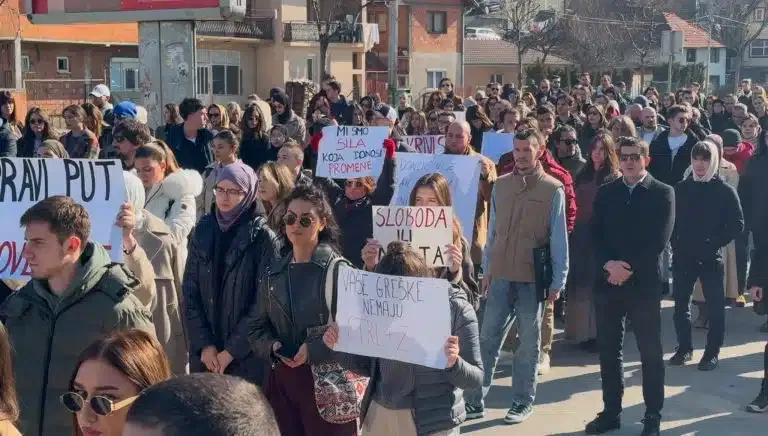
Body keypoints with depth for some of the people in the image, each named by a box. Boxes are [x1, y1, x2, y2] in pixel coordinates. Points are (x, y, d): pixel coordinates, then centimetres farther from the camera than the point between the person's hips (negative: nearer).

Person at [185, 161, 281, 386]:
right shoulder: (203, 231, 6)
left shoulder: (264, 238, -6)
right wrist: (204, 344, -5)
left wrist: (232, 350, -11)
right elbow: (190, 291, 4)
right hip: (204, 353, 4)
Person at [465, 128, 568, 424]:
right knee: (488, 338, 5)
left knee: (529, 342, 8)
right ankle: (474, 401, 11)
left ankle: (523, 402, 19)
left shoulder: (552, 189, -5)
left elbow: (559, 238, -4)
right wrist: (487, 269, 11)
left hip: (534, 277, -3)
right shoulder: (500, 185, 6)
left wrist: (558, 281, -6)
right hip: (501, 275, 3)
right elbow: (493, 231, 12)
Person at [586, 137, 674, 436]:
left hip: (643, 283, -3)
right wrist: (609, 264, -14)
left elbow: (659, 240, -9)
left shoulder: (663, 193, 0)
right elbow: (595, 234, 3)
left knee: (651, 352, 4)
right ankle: (611, 412, 19)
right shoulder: (605, 193, 11)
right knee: (608, 351, 8)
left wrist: (629, 268, -14)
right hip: (608, 281, 4)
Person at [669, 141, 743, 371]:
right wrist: (676, 244, -2)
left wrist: (714, 244, -11)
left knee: (715, 306, 1)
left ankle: (712, 353, 10)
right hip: (683, 256, 3)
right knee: (680, 304, 8)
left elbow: (737, 224, -6)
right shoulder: (681, 188, 5)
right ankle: (684, 348, 21)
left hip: (710, 257, -3)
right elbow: (671, 219, 9)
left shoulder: (724, 190, -3)